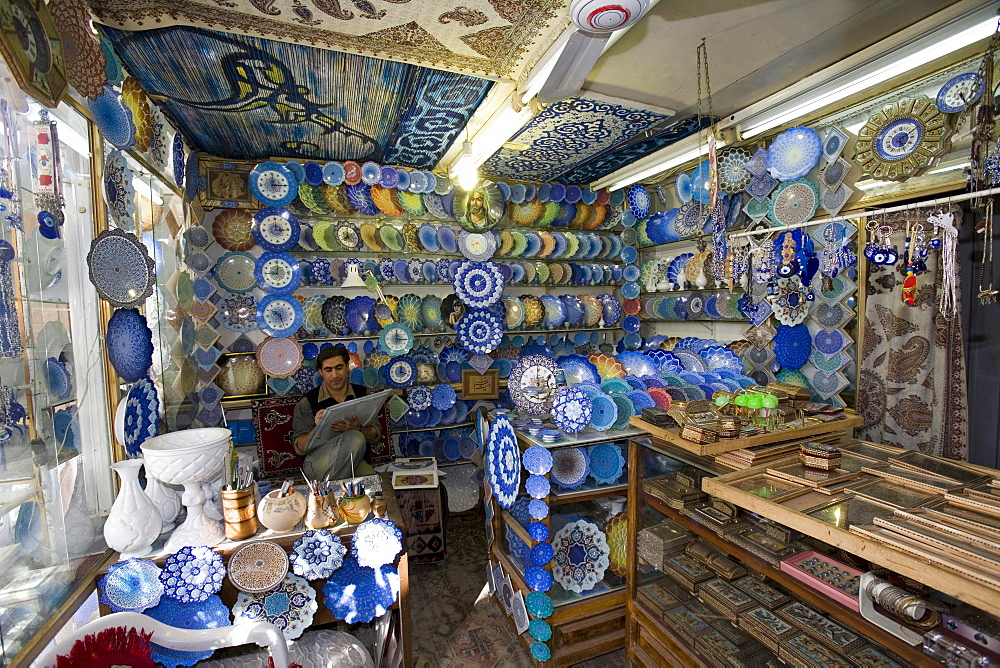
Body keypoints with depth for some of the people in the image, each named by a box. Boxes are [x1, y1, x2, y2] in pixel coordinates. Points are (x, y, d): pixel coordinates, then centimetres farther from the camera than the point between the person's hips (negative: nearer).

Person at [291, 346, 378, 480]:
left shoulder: (362, 394, 6)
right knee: (355, 439, -32)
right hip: (318, 461, -2)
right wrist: (318, 429, -22)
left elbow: (375, 435, 3)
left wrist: (357, 429, -20)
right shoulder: (308, 402, -1)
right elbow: (299, 448, -2)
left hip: (355, 460, 2)